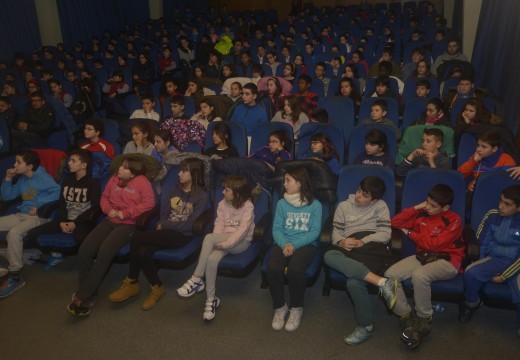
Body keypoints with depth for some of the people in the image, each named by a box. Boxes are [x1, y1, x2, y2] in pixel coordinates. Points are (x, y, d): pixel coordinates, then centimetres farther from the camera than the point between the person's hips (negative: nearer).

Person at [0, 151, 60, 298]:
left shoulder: (42, 177, -8)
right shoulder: (22, 179, 16)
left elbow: (58, 192, -21)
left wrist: (38, 204, -21)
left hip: (39, 216, -9)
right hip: (21, 214, 9)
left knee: (14, 232, -34)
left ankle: (15, 276, -26)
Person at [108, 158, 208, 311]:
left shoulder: (201, 196, -4)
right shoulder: (175, 190, 16)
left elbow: (190, 225, -10)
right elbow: (164, 211, 13)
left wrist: (165, 225, -7)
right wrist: (162, 224, -8)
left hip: (182, 235, -6)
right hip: (166, 231, 6)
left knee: (136, 239, -21)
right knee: (142, 251, -26)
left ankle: (131, 282, -2)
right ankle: (157, 287, -7)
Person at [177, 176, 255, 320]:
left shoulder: (248, 206, -10)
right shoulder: (222, 204, 8)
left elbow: (243, 230, -18)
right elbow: (219, 224, 1)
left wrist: (225, 244, -27)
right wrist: (216, 242, -18)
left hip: (241, 242, -5)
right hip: (223, 241, 5)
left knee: (209, 237, -31)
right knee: (212, 259, -31)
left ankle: (196, 279, -23)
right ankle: (211, 299, -18)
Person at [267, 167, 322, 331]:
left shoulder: (315, 205, 2)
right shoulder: (282, 203, 9)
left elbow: (315, 231, -4)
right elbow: (277, 229, 3)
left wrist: (294, 245, -17)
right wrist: (284, 244, -17)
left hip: (306, 244, -2)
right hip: (283, 243, 2)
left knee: (294, 269, -33)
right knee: (273, 268, -28)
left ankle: (296, 308, -4)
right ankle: (280, 306, -1)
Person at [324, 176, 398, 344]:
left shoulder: (380, 206, 14)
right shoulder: (344, 206, 21)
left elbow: (385, 234, 2)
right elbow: (336, 232, 13)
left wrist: (362, 241, -12)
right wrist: (342, 242, -12)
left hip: (373, 249, -3)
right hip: (350, 248, 4)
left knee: (353, 282, -34)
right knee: (329, 256, -35)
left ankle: (366, 326, -11)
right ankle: (383, 283, -35)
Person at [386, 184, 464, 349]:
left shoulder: (454, 220, -7)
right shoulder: (422, 214, 8)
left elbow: (434, 244, -16)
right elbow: (395, 222, 8)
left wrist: (409, 233, -4)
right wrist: (416, 207, 0)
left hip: (446, 261, -5)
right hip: (422, 256, 5)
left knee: (419, 275, -37)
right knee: (390, 274, -20)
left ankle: (424, 321, -13)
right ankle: (406, 317, -8)